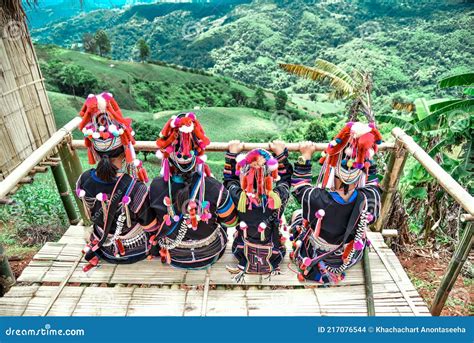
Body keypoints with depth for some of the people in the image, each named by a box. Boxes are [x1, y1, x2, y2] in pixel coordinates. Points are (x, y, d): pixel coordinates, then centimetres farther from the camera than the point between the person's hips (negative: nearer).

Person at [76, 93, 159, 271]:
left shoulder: (83, 182, -25)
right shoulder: (134, 188, -40)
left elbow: (93, 216, -4)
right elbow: (152, 226, -21)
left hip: (104, 249, 4)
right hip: (135, 250, -4)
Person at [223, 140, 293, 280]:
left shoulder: (238, 198, -28)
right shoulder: (279, 197, -29)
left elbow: (230, 178, -4)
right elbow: (285, 177, -4)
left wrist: (232, 153, 1)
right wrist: (280, 153, -1)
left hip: (245, 256, 1)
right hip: (273, 258, 0)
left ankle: (243, 266, 29)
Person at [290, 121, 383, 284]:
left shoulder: (316, 198, -37)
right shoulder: (370, 198, -31)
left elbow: (299, 186, -14)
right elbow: (372, 181, -6)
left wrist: (305, 157, -9)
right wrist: (367, 157, 2)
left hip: (313, 257, -2)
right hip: (348, 259, 2)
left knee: (297, 214, 20)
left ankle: (298, 254, 38)